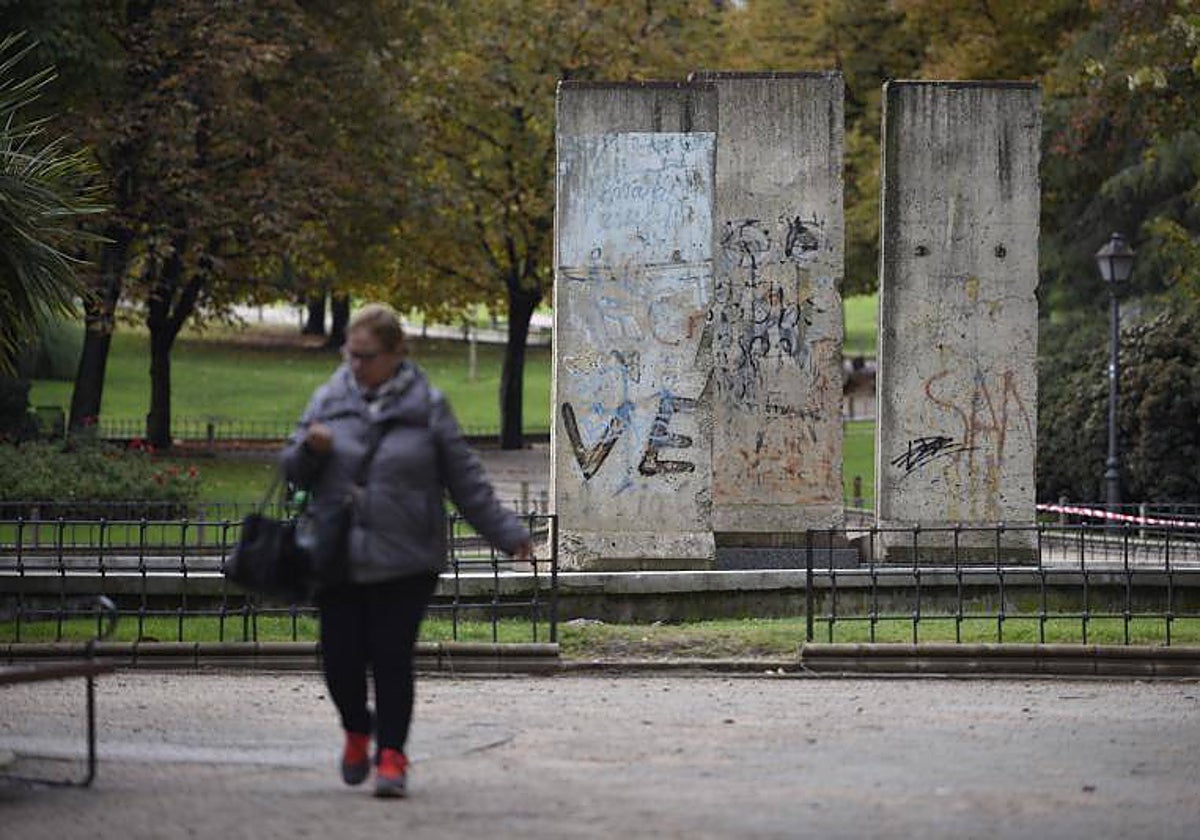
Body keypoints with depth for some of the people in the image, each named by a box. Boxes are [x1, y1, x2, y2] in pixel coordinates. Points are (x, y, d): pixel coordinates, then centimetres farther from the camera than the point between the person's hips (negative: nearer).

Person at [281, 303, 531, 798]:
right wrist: (310, 448, -11)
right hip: (337, 558, 2)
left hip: (405, 564, -2)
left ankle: (391, 755, 7)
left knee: (392, 659, -4)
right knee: (341, 658, 3)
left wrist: (506, 533, 5)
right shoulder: (329, 400, 6)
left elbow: (465, 479, 6)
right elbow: (293, 472, 11)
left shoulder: (426, 406, 1)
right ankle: (357, 730, 31)